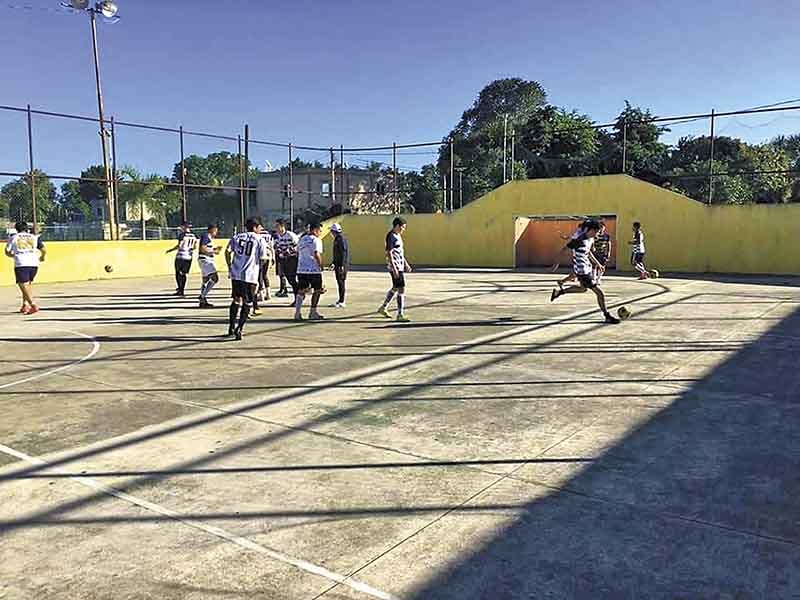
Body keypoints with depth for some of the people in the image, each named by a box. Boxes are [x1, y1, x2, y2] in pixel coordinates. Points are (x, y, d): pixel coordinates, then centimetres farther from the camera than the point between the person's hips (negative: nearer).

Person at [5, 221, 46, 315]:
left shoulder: (13, 237, 12)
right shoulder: (34, 237, 15)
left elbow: (7, 252, 12)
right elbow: (44, 250, 9)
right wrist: (42, 257, 30)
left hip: (21, 264, -3)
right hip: (34, 263, 3)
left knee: (24, 285, -3)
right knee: (28, 284, 20)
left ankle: (33, 305, -19)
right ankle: (25, 305, 17)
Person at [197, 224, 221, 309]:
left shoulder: (209, 237, 19)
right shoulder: (206, 236, -11)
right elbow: (202, 249, -21)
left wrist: (215, 249, 17)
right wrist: (213, 252, -16)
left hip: (207, 261, 11)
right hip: (205, 260, -11)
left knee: (206, 280, 13)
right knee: (215, 278, -16)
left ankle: (203, 301, 18)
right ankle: (203, 296, -12)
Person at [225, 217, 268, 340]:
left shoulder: (236, 237, 11)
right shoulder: (260, 239, 0)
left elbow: (227, 251, 4)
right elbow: (262, 259, -5)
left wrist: (230, 267, 14)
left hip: (236, 274, 4)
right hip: (250, 275, -4)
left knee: (236, 300, 20)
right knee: (246, 303, 5)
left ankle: (231, 327, 26)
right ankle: (239, 329, -2)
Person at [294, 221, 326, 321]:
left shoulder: (301, 240, 16)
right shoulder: (316, 240, -7)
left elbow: (298, 254, 18)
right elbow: (317, 254, -17)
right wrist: (320, 265, -7)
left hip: (301, 269, 7)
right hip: (314, 269, -7)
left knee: (301, 291, 9)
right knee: (317, 290, 7)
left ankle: (297, 313, 1)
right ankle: (313, 313, 11)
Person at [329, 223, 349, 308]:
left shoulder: (341, 239, -14)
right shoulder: (336, 240, 16)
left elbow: (344, 253, -20)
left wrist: (342, 265, -24)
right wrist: (334, 263, 25)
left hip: (342, 265, -10)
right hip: (338, 265, 10)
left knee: (341, 283, -6)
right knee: (339, 283, 14)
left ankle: (341, 302, -3)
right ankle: (340, 300, 21)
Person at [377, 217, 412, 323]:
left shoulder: (398, 236, 16)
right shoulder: (391, 236, -15)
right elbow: (389, 253, -19)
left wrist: (406, 264, 25)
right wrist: (394, 268, -24)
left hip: (400, 267, 10)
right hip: (395, 267, -10)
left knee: (395, 288, 19)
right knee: (401, 289, -9)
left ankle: (383, 308, 31)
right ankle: (400, 315, -5)